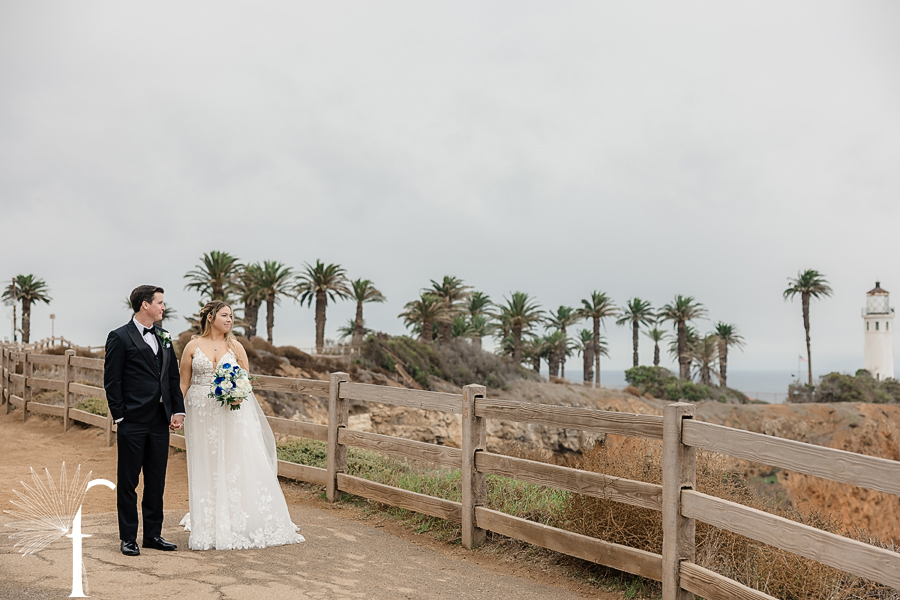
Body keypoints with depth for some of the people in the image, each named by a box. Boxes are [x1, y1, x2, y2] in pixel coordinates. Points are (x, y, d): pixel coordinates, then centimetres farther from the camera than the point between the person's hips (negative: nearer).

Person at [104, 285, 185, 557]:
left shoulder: (164, 337, 13)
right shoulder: (120, 337, -5)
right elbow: (112, 381, -6)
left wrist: (178, 410, 6)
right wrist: (119, 418, -10)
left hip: (161, 422, 6)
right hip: (133, 422, -6)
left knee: (156, 481, 12)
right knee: (128, 481, 5)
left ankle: (153, 534, 22)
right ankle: (128, 538, 14)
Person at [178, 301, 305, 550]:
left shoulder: (235, 346, 7)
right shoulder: (193, 347, 4)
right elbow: (184, 383, 5)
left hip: (232, 412, 1)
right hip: (202, 415, -1)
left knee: (238, 463, -3)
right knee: (205, 467, 3)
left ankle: (240, 525, 7)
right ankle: (209, 527, 13)